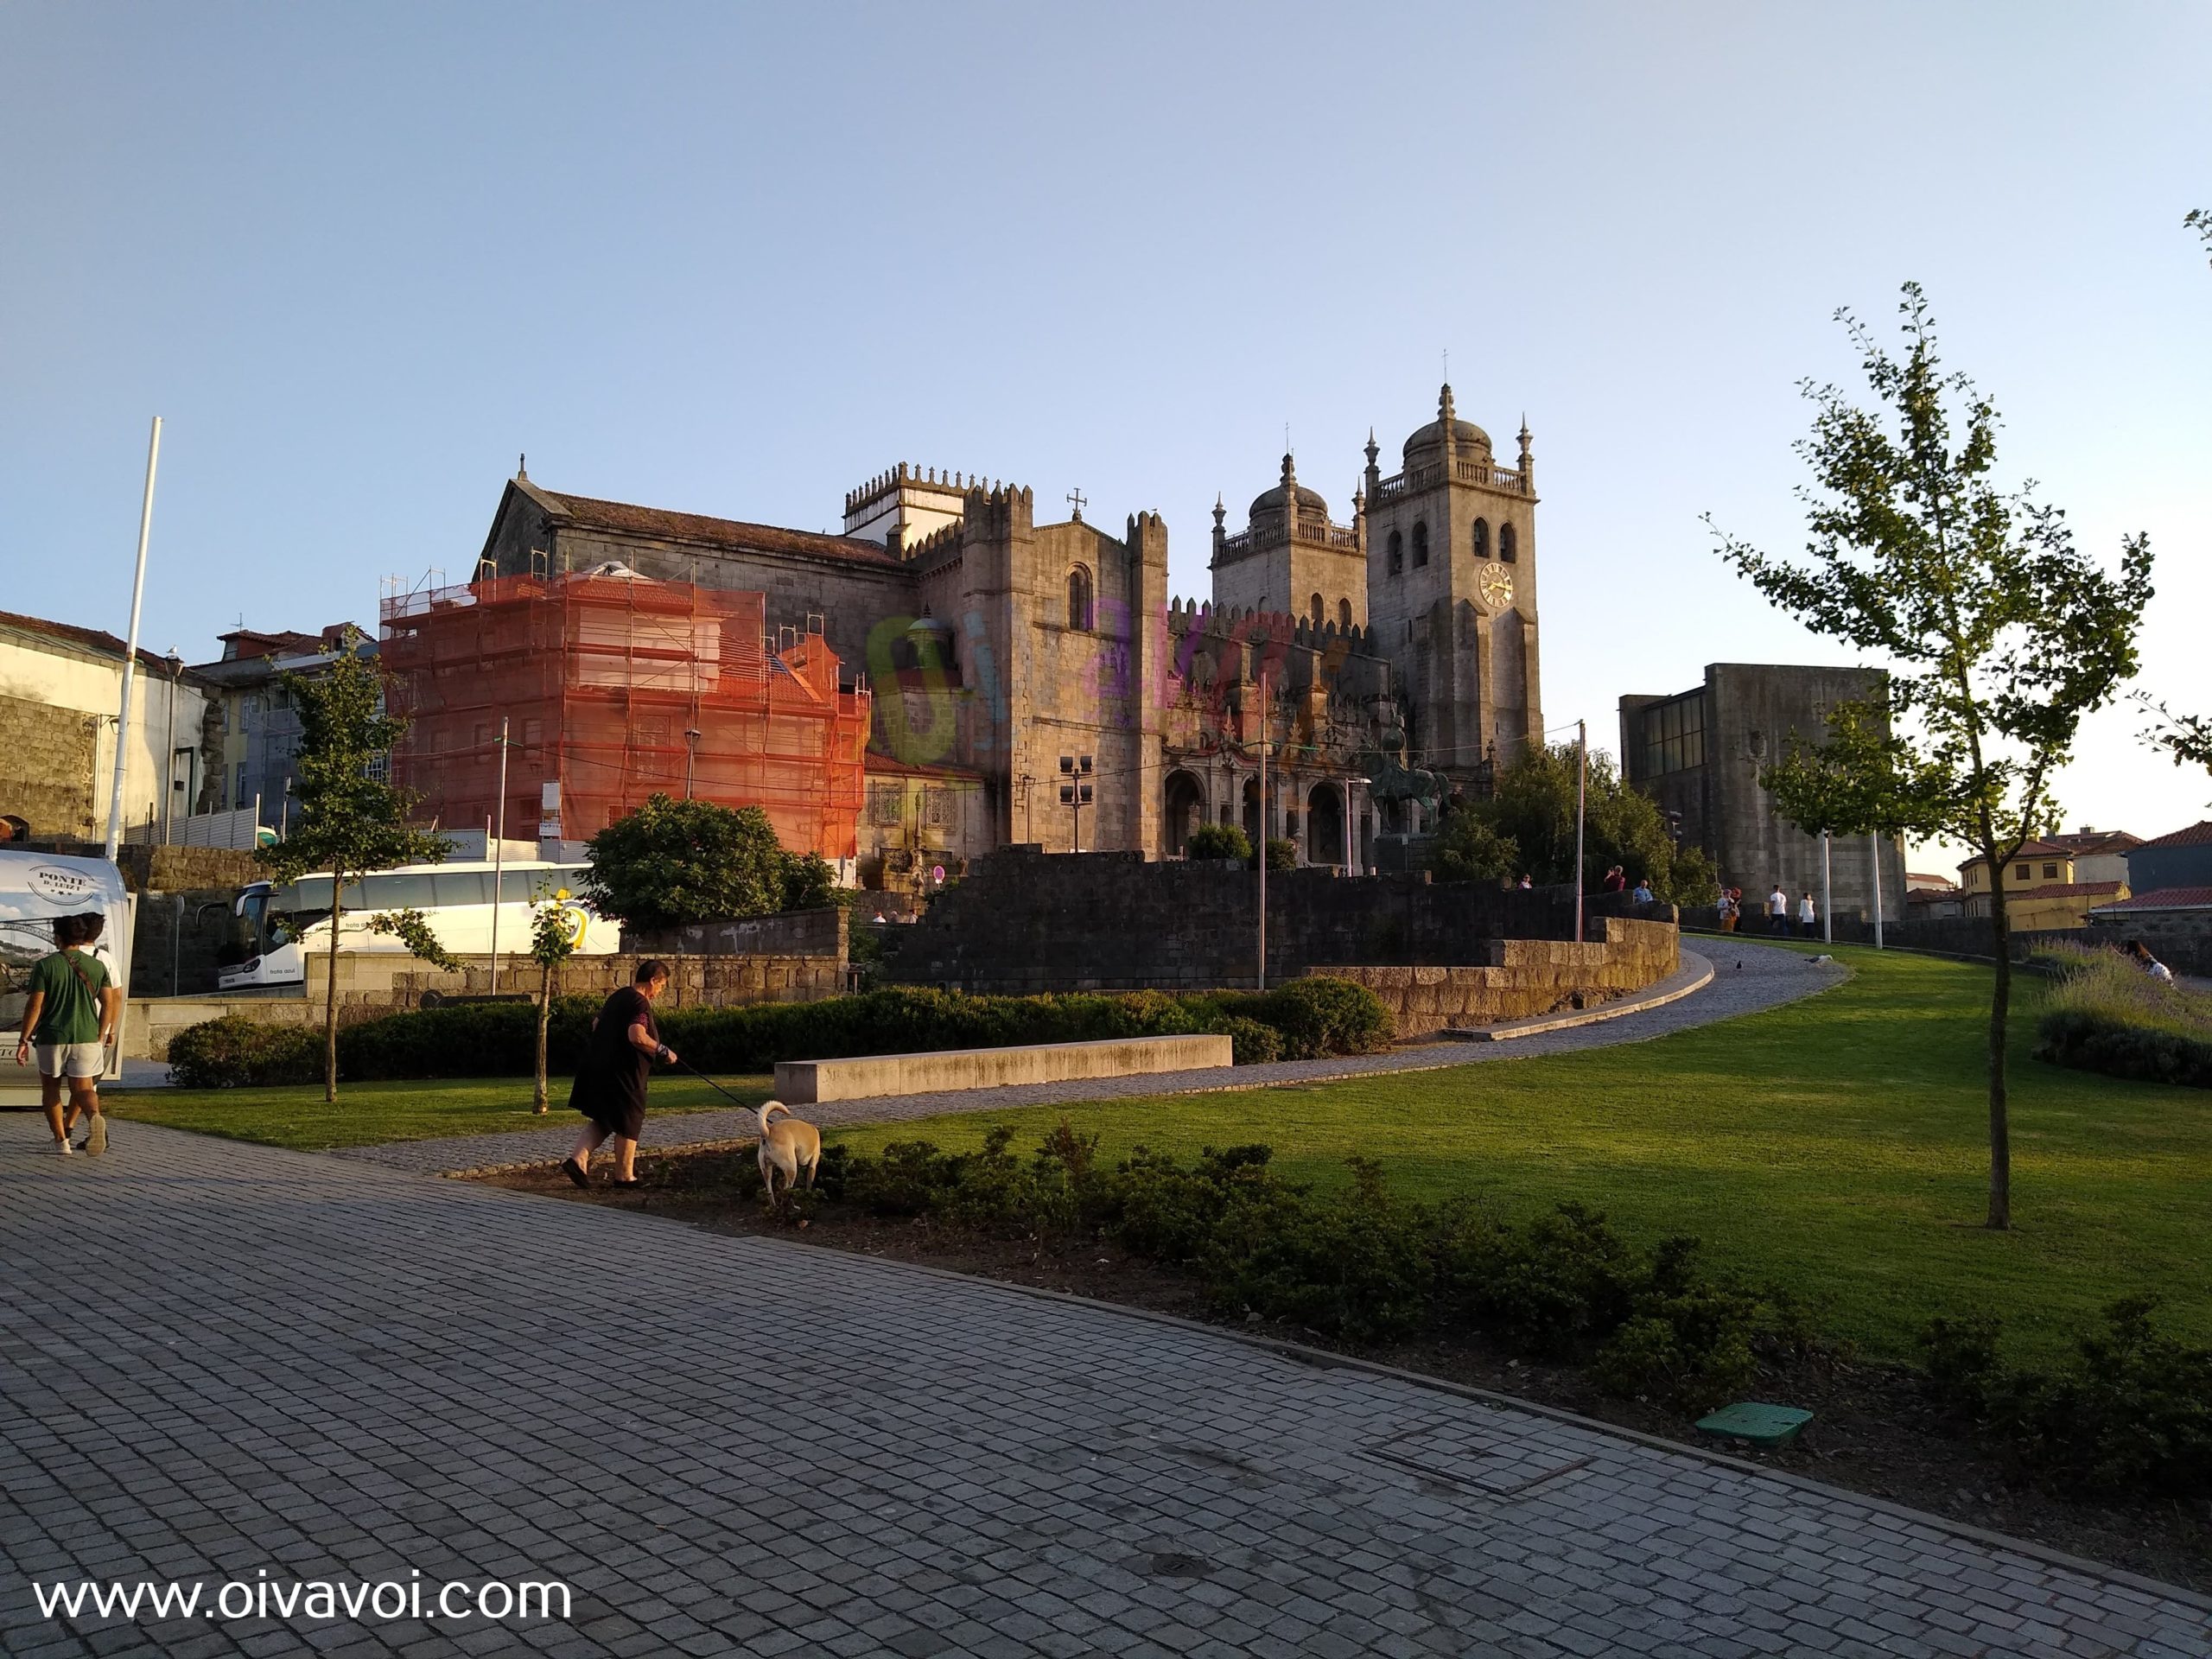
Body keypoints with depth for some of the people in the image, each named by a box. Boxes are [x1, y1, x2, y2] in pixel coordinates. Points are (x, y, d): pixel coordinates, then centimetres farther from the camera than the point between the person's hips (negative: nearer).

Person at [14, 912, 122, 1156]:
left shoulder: (46, 965, -4)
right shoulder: (98, 965, 3)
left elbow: (35, 1005, -7)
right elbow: (109, 1003, 0)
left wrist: (24, 1040, -1)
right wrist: (101, 1036, 9)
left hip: (52, 1037, -1)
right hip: (88, 1037, 1)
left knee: (50, 1087, 18)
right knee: (83, 1088, 1)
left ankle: (61, 1140, 14)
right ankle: (95, 1116, -31)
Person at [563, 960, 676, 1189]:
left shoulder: (618, 996, 14)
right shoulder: (640, 1003, -16)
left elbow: (596, 1024, 26)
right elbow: (637, 1036, -29)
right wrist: (664, 1051, -18)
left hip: (597, 1067, 8)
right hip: (623, 1073, -8)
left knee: (600, 1120, 16)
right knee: (628, 1124, 5)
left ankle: (577, 1159, -1)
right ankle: (624, 1176, 14)